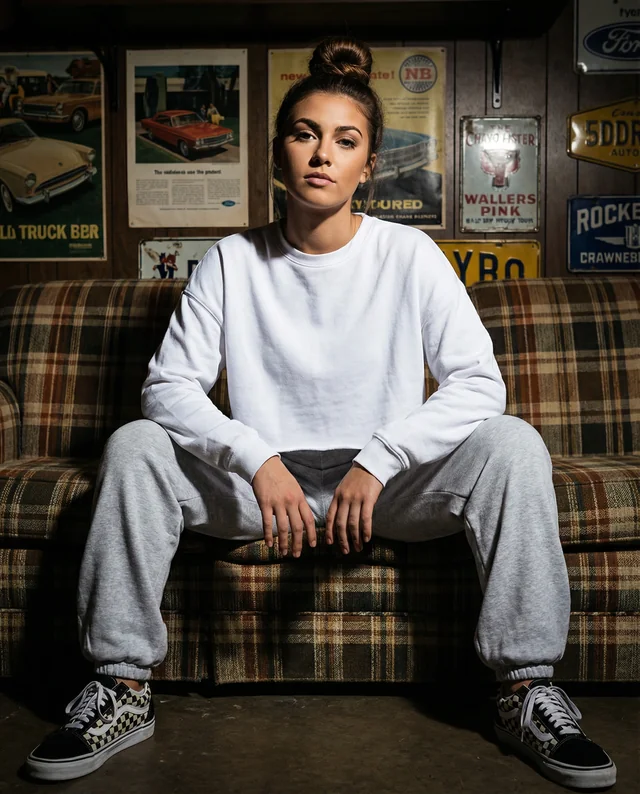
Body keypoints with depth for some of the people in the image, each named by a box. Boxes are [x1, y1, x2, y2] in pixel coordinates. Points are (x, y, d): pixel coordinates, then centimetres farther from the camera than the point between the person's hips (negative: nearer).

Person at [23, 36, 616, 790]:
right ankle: (121, 687, -11)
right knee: (133, 446, -21)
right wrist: (258, 460, -24)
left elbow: (479, 381, -11)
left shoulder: (409, 255, -5)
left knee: (512, 445, -25)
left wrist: (377, 460, -23)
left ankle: (526, 687, -14)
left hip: (387, 480, 0)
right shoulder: (233, 259, -2)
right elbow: (168, 385, -9)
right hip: (262, 480, 1)